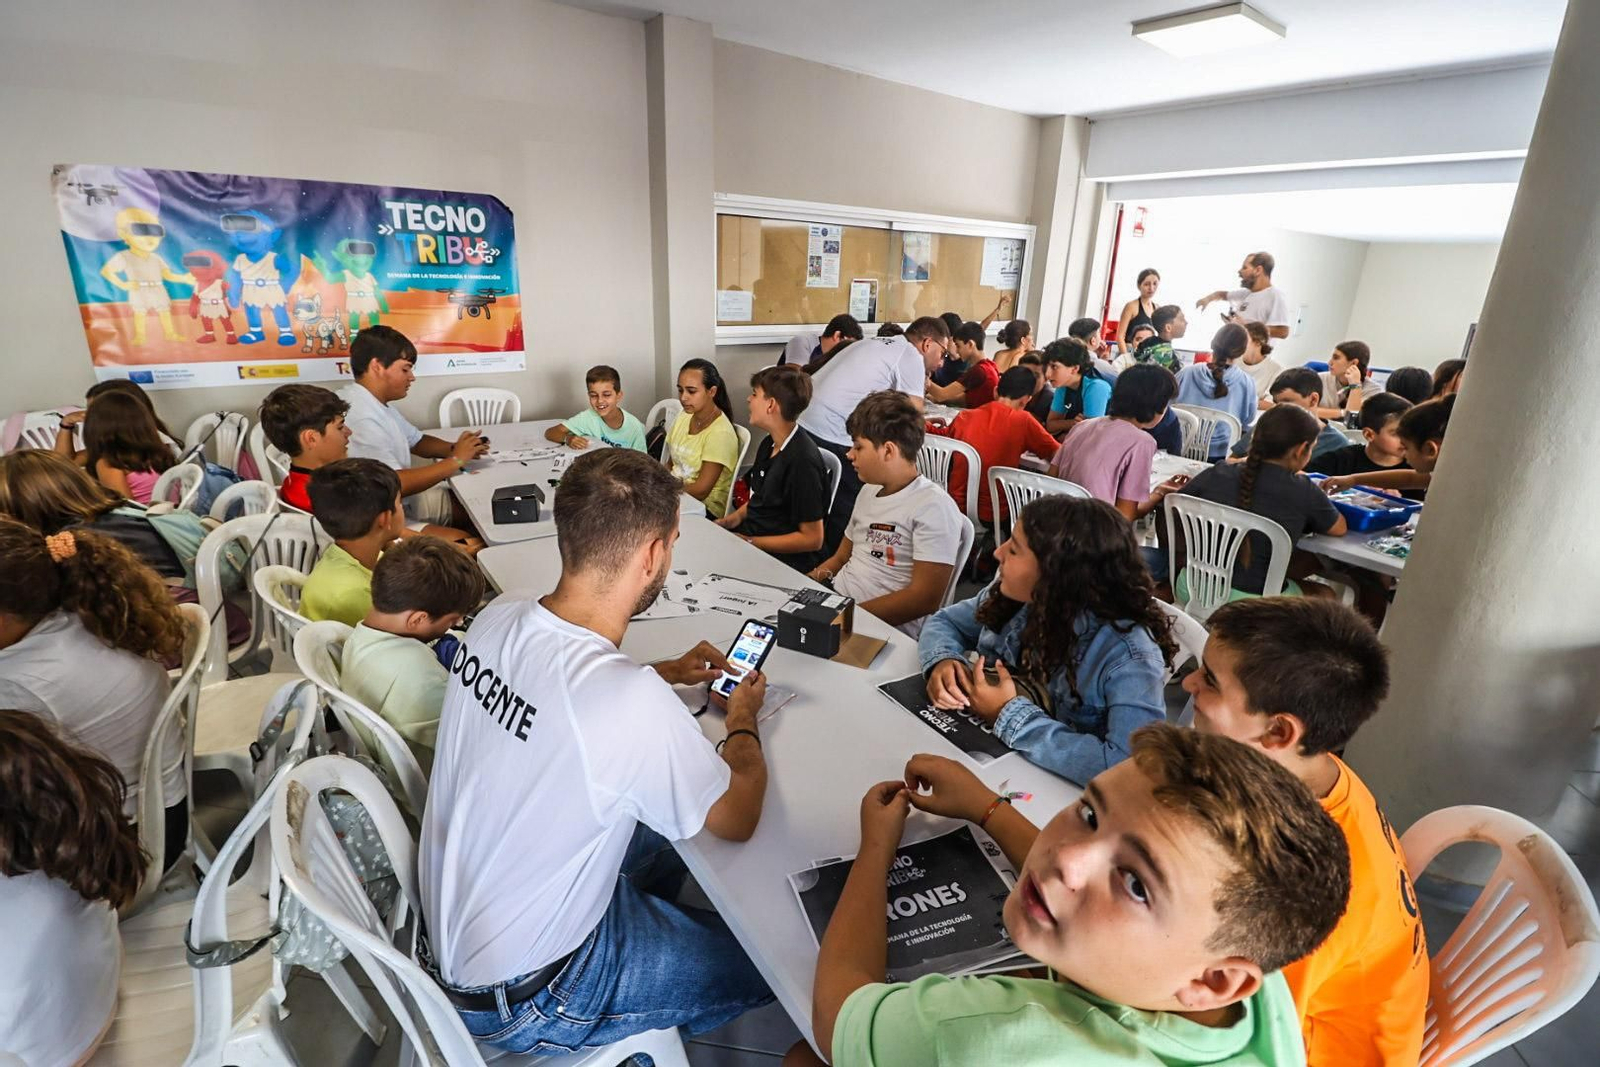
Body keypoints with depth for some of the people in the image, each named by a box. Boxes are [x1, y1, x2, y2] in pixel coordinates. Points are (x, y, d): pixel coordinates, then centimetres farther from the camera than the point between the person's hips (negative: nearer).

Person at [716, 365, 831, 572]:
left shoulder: (803, 461, -22)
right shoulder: (768, 444, 8)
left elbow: (812, 539, -19)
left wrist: (749, 542, -16)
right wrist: (737, 516, 3)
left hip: (785, 558, -9)